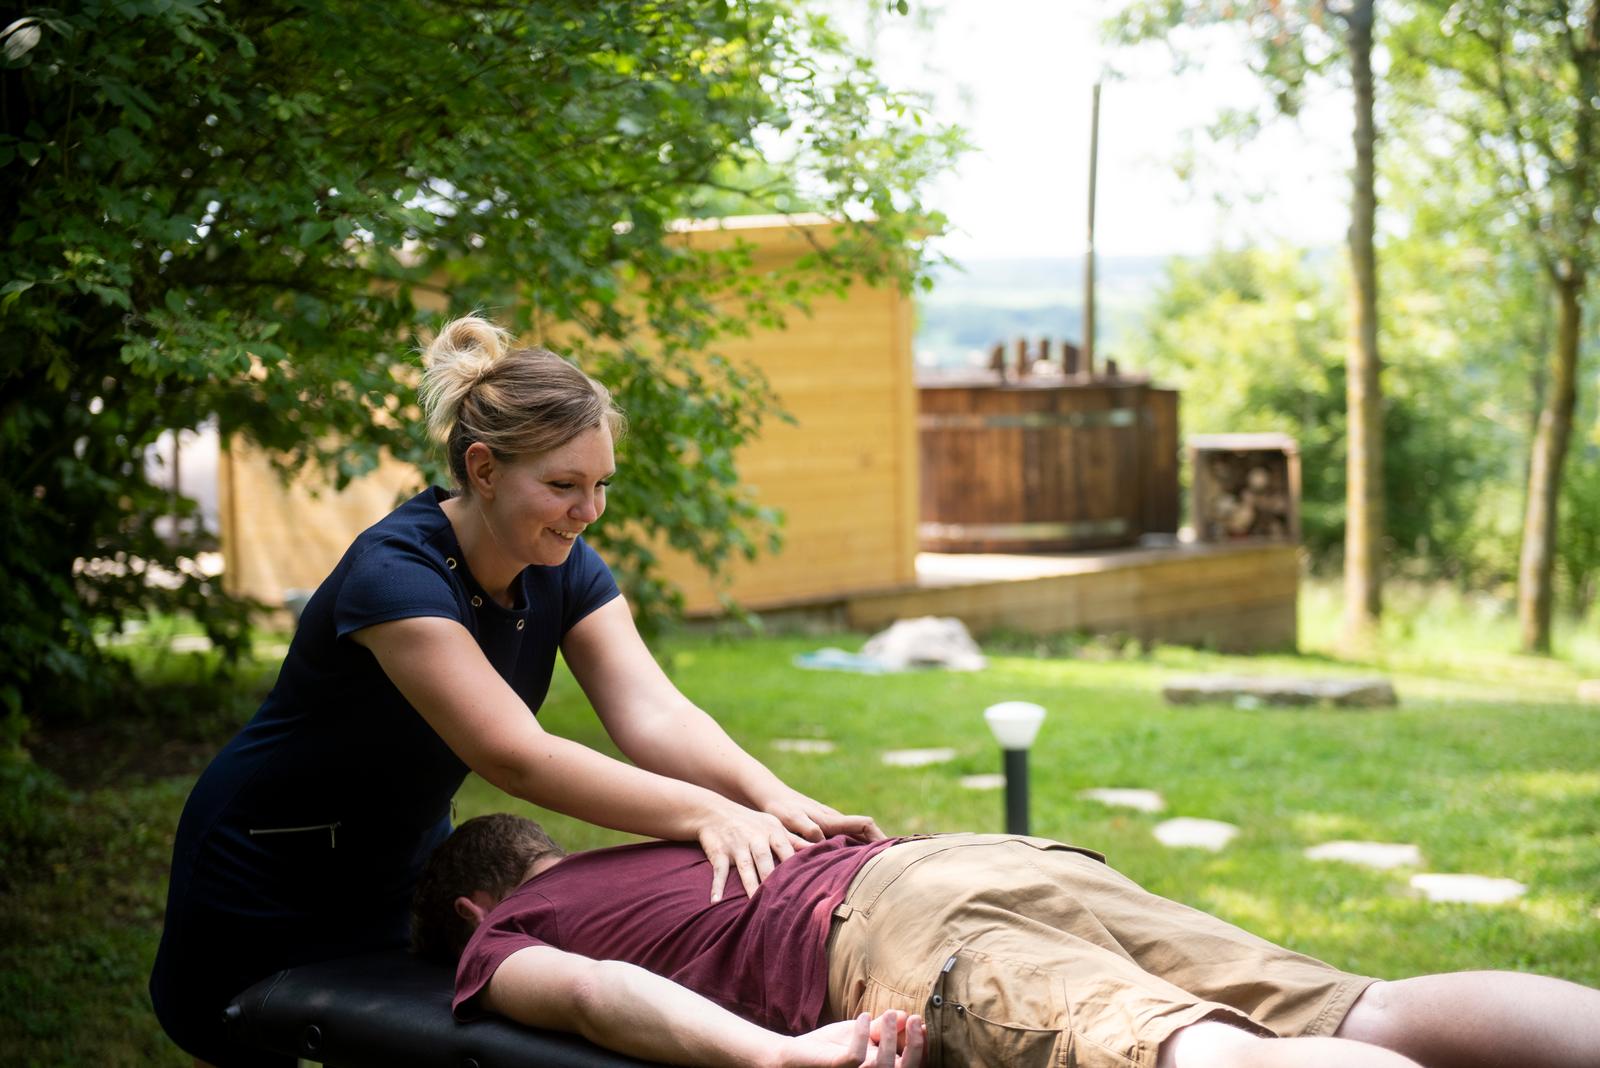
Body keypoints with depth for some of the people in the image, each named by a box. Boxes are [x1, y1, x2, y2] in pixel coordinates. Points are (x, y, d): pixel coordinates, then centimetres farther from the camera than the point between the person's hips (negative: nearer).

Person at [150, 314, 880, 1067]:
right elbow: (516, 757, -40)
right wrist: (707, 814, -48)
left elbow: (654, 715, -21)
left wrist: (771, 799, -39)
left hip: (406, 864, 6)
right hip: (267, 886, -6)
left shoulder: (564, 570, -10)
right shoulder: (394, 575, -32)